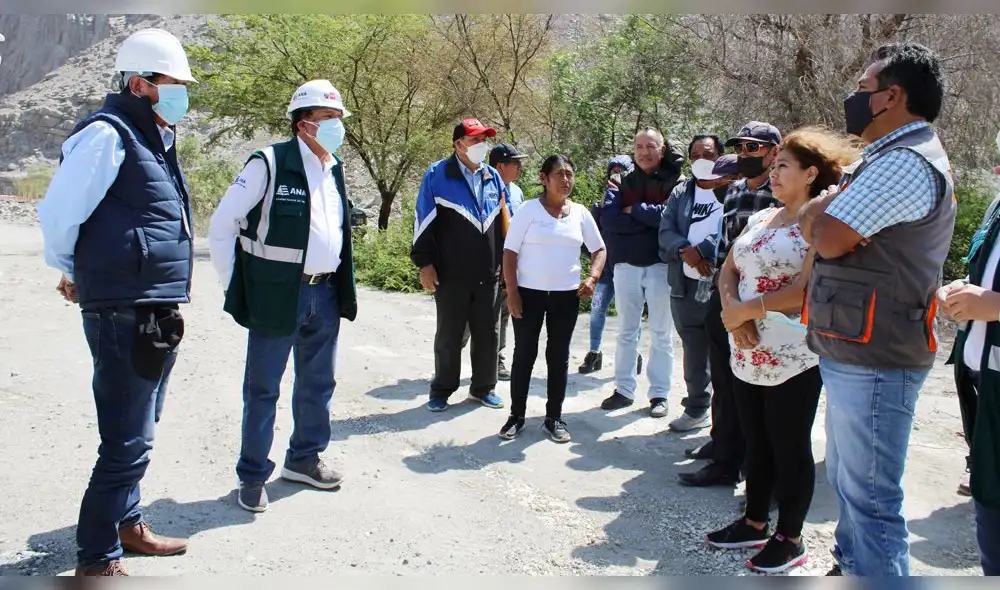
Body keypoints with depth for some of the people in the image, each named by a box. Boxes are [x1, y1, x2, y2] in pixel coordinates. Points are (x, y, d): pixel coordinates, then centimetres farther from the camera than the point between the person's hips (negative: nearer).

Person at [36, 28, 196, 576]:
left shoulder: (155, 140, 15)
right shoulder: (107, 135, -13)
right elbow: (58, 212, -14)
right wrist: (72, 273, 2)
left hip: (155, 314, 10)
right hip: (123, 314, -9)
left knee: (136, 431, 21)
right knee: (128, 443, -4)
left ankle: (127, 525, 37)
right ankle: (97, 559, 11)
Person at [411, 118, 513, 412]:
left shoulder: (494, 177, 11)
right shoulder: (437, 175, -4)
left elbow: (507, 221, 18)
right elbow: (424, 222, -6)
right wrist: (425, 263, -10)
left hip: (488, 274, 4)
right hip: (450, 275, -4)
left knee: (487, 333, 10)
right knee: (449, 335, 6)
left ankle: (483, 387, 25)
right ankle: (441, 390, 19)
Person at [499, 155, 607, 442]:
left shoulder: (581, 213, 5)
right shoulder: (529, 209, -4)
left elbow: (599, 249, 11)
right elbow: (510, 252, -5)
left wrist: (592, 278, -6)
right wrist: (512, 291, -11)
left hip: (566, 295, 3)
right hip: (529, 293, -2)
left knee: (559, 356, 8)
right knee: (524, 355, 3)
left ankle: (554, 417, 18)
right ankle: (516, 416, 15)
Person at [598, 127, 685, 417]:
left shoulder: (675, 181, -1)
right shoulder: (621, 184, 7)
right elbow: (608, 219, -9)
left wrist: (634, 210, -12)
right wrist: (650, 218, -13)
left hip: (661, 265, -3)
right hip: (626, 266, 3)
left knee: (662, 334, 6)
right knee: (627, 331, 11)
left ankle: (659, 394, 15)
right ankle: (624, 389, 20)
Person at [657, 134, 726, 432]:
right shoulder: (681, 192, 16)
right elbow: (665, 232, 6)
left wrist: (701, 250, -16)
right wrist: (686, 251, -12)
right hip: (686, 286, 5)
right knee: (694, 350, 14)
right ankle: (697, 408, 27)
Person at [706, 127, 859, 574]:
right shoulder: (759, 219, 12)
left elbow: (806, 290, -20)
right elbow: (729, 269, 12)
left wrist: (746, 308, -14)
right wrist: (730, 305, -8)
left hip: (793, 358, -7)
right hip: (748, 353, 7)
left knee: (789, 447, 5)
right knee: (756, 442, 17)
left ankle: (790, 538, 19)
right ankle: (755, 522, 31)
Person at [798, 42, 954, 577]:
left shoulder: (905, 163, -18)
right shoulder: (892, 158, 18)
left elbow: (828, 237, -23)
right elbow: (811, 224, 16)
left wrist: (823, 207, -3)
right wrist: (823, 211, -6)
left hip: (872, 359, -11)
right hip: (854, 352, 11)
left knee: (869, 498, -3)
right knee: (846, 479, 23)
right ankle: (850, 566, 39)